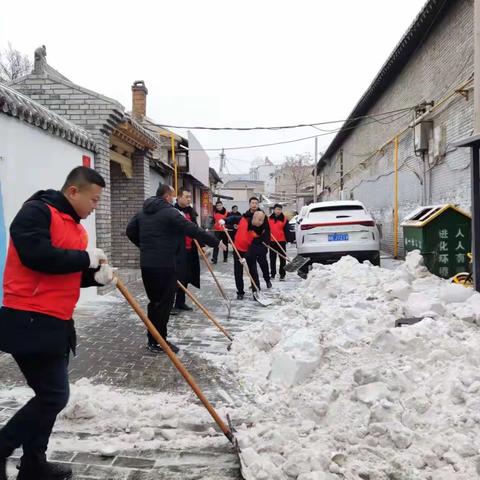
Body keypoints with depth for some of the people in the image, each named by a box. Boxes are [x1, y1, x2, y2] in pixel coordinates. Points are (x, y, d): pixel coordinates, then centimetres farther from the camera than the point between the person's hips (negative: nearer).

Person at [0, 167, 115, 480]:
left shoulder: (76, 227, 16)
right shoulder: (37, 211, -11)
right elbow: (37, 255, -27)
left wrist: (97, 275, 0)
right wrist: (86, 258, -16)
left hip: (55, 323, 10)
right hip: (29, 323, -10)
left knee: (50, 395, 15)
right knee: (54, 396, -8)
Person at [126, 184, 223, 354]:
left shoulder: (143, 213, 13)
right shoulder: (170, 213, -12)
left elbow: (130, 231, 22)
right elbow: (193, 230, -14)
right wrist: (216, 242, -5)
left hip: (147, 264, 8)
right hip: (165, 265, -8)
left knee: (154, 302, 17)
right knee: (164, 303, -1)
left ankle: (153, 339, 24)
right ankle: (157, 341, 3)